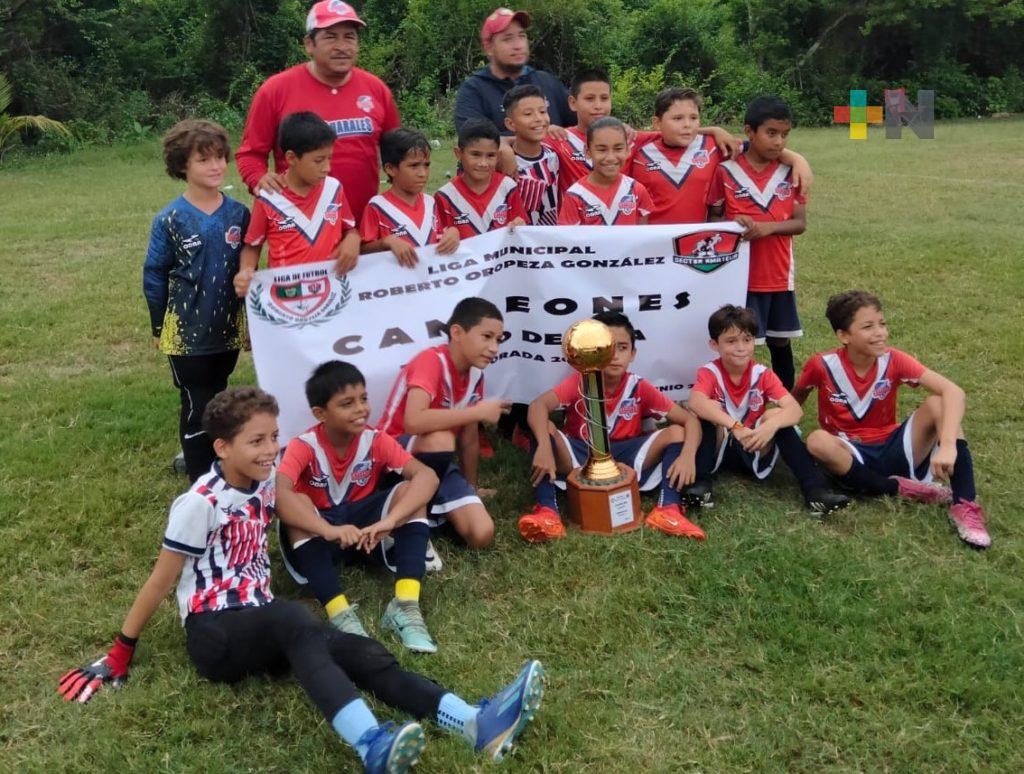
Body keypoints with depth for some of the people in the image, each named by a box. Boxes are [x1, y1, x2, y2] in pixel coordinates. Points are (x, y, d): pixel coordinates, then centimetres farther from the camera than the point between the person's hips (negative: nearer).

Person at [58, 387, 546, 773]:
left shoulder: (266, 482, 6)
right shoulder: (200, 504, -13)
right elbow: (161, 581, -5)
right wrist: (121, 650, 1)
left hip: (260, 625, 7)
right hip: (212, 633, -6)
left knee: (360, 653, -20)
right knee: (291, 619, -39)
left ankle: (476, 725, -39)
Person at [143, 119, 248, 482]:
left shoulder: (238, 214, -2)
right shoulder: (169, 219, -10)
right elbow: (154, 276, -3)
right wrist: (159, 327, 1)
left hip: (228, 329, 3)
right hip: (187, 331, -3)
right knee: (196, 407, 2)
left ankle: (216, 467, 32)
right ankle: (200, 478, 14)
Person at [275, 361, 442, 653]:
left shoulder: (376, 441, -13)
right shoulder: (304, 446, -18)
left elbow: (427, 476, -26)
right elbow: (278, 494, -37)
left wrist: (390, 521, -43)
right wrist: (329, 530, -52)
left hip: (362, 521, 2)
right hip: (318, 531, -2)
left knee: (410, 491, -23)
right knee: (296, 505, -34)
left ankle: (405, 605, -34)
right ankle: (340, 613, -41)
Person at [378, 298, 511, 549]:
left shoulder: (475, 374, 1)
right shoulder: (431, 361, -23)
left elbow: (469, 438, 10)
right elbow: (413, 422, -40)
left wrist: (472, 488, 14)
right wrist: (478, 412, -31)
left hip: (435, 462, 6)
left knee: (482, 535, -17)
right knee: (440, 439, -39)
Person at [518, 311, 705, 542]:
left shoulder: (640, 388, -6)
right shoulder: (579, 382, -10)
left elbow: (690, 420, -9)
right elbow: (538, 405, -27)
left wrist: (688, 456, -30)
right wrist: (544, 447, -45)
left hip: (624, 458, 2)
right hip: (579, 458, -1)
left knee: (677, 432, -14)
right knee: (544, 427, -27)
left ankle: (668, 509, -28)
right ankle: (547, 511, -38)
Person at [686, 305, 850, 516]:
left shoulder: (763, 375, -6)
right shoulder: (709, 373, -12)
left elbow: (795, 410, -21)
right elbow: (695, 402, -36)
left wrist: (771, 425, -43)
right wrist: (736, 427, -47)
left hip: (755, 451, 2)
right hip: (718, 449, -2)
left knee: (776, 413, -23)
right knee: (709, 409, -26)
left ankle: (814, 489, -31)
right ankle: (700, 483, -35)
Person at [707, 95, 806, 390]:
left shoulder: (790, 172, 2)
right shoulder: (726, 172, -5)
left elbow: (800, 223, -1)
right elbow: (713, 218, 2)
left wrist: (767, 227, -18)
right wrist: (733, 223, -18)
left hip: (779, 275, 3)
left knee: (780, 342, 13)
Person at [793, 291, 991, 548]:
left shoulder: (893, 360, -12)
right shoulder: (822, 365, -13)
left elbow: (953, 391, -25)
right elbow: (795, 399, 10)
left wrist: (947, 445, -39)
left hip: (892, 450, 1)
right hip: (853, 455, -1)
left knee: (938, 403, -23)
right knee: (818, 442, -35)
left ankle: (965, 506, -28)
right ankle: (901, 488, -21)